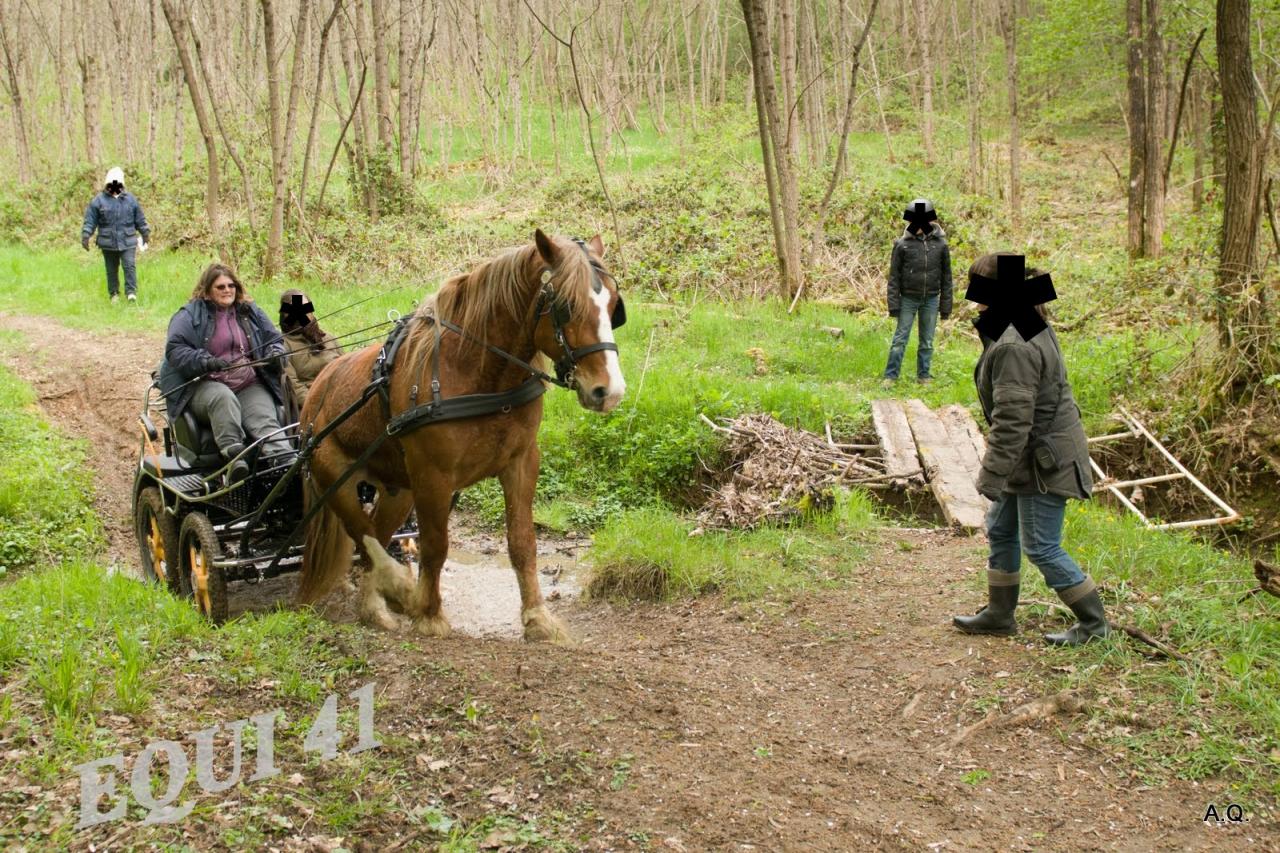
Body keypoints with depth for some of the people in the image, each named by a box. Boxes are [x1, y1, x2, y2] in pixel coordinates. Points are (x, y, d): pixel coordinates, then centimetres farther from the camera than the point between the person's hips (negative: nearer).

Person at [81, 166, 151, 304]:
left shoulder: (130, 199, 7)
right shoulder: (99, 200, 1)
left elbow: (140, 219, 15)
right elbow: (90, 220, 0)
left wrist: (145, 233, 17)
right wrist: (85, 236, -7)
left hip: (127, 242, 0)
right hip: (108, 243, 0)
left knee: (130, 266, -12)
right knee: (111, 270, 8)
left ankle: (131, 292, -9)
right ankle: (114, 294, 19)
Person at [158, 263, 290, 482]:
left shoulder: (251, 313, 19)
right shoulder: (190, 315, 6)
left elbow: (274, 339, 22)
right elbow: (174, 349, -4)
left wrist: (275, 355, -4)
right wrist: (205, 361, -22)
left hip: (250, 386, 3)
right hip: (204, 385, -3)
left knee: (266, 420, -28)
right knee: (224, 398, -40)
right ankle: (234, 458, -53)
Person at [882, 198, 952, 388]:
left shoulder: (940, 245, 0)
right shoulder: (902, 245, -5)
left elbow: (946, 276, 6)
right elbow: (894, 276, -2)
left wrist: (946, 305, 4)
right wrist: (894, 304, -7)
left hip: (931, 300, 2)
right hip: (908, 299, -2)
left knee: (927, 341, 10)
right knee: (900, 339, -1)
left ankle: (924, 375, 21)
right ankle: (890, 376, 5)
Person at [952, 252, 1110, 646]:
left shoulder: (1012, 347, -28)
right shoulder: (1029, 327, 6)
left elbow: (1012, 420, -28)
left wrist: (991, 476, -22)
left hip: (1044, 459, -11)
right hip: (1034, 454, 11)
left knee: (1041, 547, 0)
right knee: (1000, 530, 18)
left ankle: (1093, 622, 14)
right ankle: (999, 614, 30)